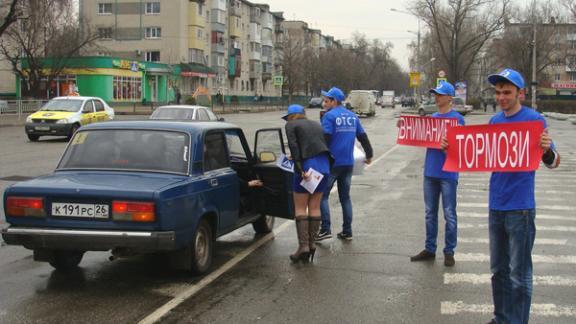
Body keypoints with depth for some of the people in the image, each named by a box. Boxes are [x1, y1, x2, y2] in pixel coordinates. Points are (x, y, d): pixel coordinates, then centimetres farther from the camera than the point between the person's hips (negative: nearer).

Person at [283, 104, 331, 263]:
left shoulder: (291, 125, 3)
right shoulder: (316, 125, 21)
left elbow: (294, 147, -10)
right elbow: (325, 145, 14)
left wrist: (301, 170, -14)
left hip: (307, 166, -6)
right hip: (324, 166, 6)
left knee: (300, 208, 2)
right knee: (315, 207, 13)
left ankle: (303, 246, -5)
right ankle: (312, 243, 14)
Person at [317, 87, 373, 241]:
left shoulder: (329, 116, -9)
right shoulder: (352, 116, 11)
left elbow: (325, 138, -19)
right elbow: (363, 137, 16)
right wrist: (369, 155, 27)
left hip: (332, 163, -7)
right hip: (348, 163, 7)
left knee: (322, 195, 1)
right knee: (345, 197, 13)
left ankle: (325, 229, -7)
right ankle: (347, 231, 14)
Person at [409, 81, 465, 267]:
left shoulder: (457, 118, -5)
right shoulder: (431, 117, 12)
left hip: (448, 173, -6)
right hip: (430, 172, 6)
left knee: (449, 214, 1)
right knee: (430, 213, 12)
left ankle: (449, 252, 9)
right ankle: (429, 249, 20)